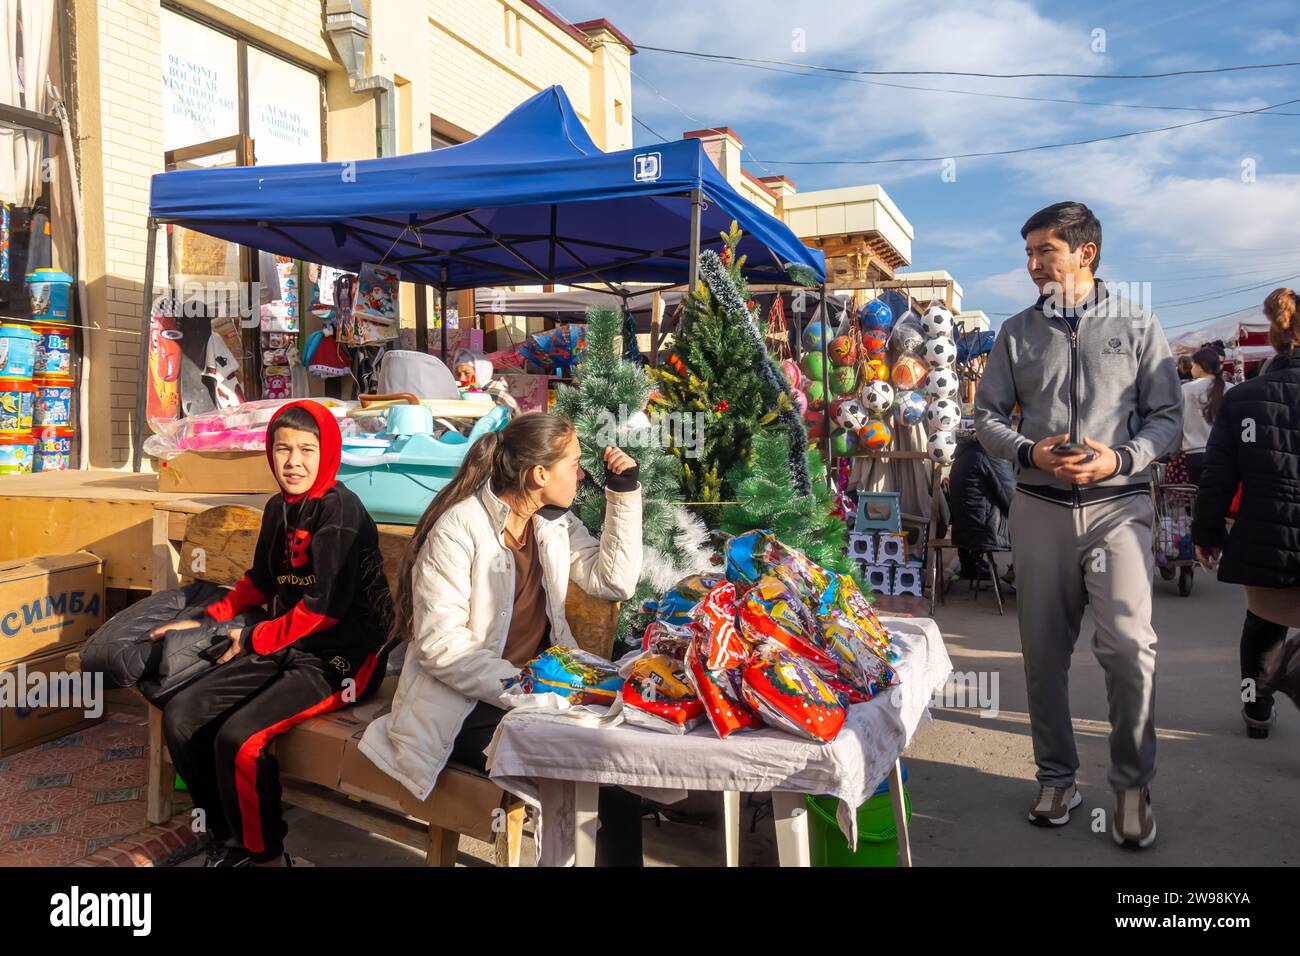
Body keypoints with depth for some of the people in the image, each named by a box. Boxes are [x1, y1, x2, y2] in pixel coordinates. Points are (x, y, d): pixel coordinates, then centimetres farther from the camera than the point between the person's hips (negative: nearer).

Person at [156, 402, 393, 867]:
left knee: (238, 738, -24)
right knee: (181, 717, -2)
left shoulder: (339, 510, -17)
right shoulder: (278, 508, 8)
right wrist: (207, 619, 17)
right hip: (286, 645, 8)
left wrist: (252, 639, -8)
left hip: (342, 655, -8)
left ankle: (267, 854, 1)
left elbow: (325, 606, -19)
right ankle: (228, 840, 15)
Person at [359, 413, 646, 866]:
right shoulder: (458, 529, -16)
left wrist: (624, 495, 0)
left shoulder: (554, 522, 7)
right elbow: (440, 644, -19)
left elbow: (615, 581, 5)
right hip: (470, 706, -6)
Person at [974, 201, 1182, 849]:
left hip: (1118, 504, -2)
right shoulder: (1017, 332, 11)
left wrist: (1119, 459, -14)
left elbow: (1166, 416, 4)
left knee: (1128, 643, -14)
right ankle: (1056, 778, 23)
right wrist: (1030, 452, -10)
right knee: (1044, 650, 7)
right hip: (1040, 506, 2)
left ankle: (1133, 785, 8)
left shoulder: (1137, 327, 6)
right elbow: (988, 415, 9)